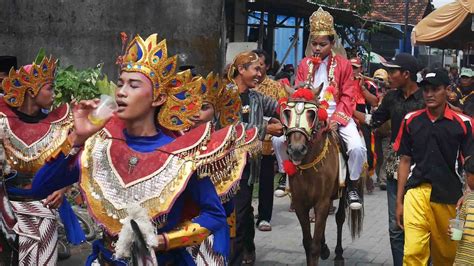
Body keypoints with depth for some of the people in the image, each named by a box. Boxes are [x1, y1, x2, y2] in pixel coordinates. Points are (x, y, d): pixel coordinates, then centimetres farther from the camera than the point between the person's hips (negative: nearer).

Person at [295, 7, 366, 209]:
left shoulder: (343, 65, 0)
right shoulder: (304, 64, 6)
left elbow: (347, 97, -2)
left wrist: (336, 120, -15)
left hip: (337, 115, -2)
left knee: (357, 147, -25)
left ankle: (352, 186, -1)